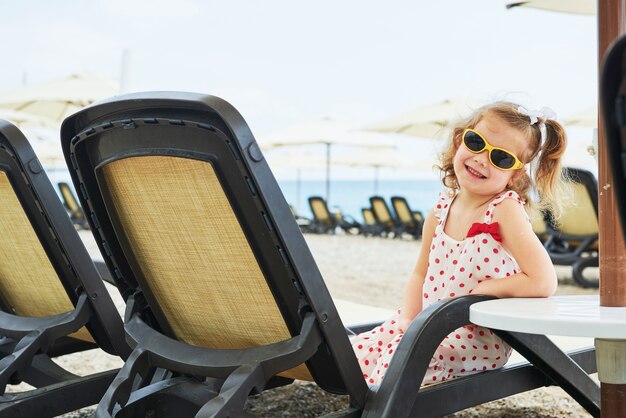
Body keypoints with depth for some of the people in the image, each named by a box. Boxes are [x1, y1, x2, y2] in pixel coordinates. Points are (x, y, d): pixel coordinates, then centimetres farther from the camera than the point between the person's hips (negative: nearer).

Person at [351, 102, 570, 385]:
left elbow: (543, 283, -22)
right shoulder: (440, 212, 2)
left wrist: (480, 290, -17)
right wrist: (407, 319, -4)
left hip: (479, 339, -6)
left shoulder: (505, 208, -16)